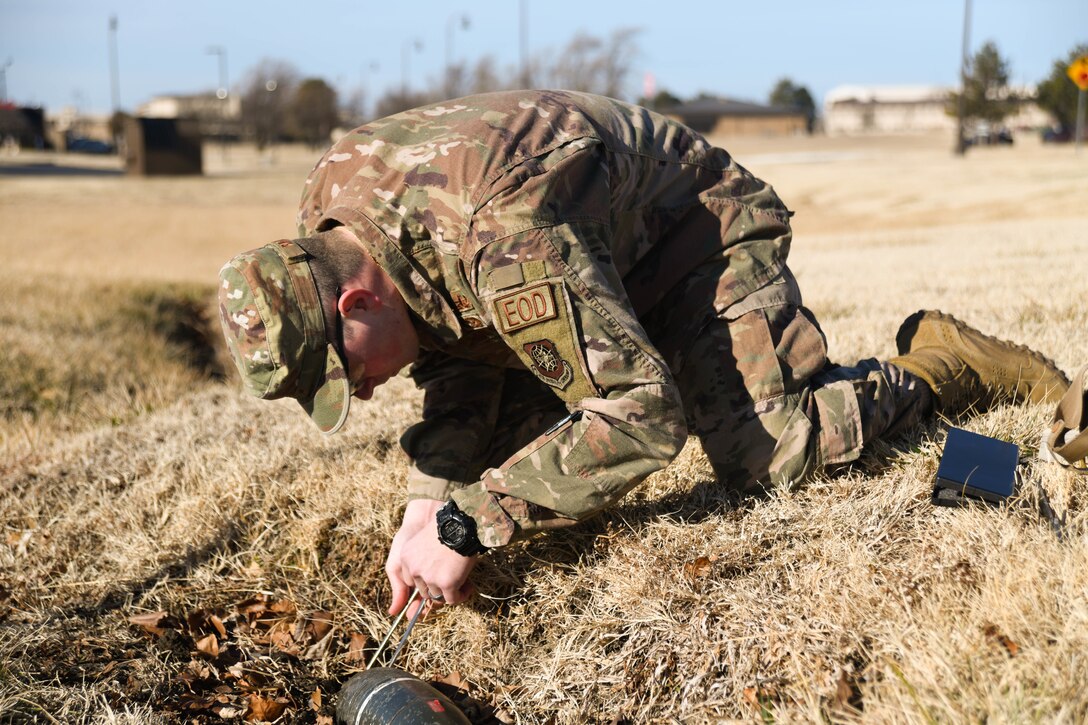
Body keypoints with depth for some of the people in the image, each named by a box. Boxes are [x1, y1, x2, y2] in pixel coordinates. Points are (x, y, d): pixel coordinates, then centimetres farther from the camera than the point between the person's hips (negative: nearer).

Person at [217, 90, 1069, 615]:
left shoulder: (500, 236, -42)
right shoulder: (330, 212, -15)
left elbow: (644, 413, -39)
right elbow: (460, 355, -6)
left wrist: (465, 526, -38)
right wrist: (429, 498, -21)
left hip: (699, 231, -8)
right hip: (607, 266, 8)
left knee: (764, 451, -21)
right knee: (498, 432, 5)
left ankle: (937, 368, 5)